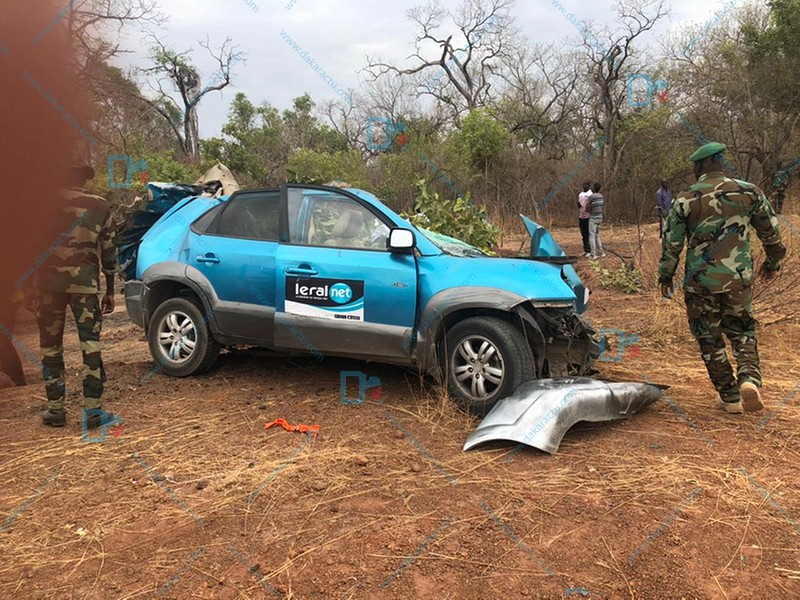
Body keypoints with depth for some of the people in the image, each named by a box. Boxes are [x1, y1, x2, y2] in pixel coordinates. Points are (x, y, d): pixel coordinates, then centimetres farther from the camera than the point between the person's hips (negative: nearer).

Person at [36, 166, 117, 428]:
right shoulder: (99, 207, 3)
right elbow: (109, 252, 5)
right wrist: (110, 291, 12)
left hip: (49, 281, 1)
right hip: (84, 282, 0)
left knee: (50, 347, 10)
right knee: (90, 345, 3)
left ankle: (55, 409, 16)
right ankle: (93, 409, 1)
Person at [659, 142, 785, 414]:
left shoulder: (685, 200, -8)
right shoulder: (748, 192, 0)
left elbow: (671, 242, -5)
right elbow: (771, 232, 8)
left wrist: (665, 277, 8)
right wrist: (773, 262, 25)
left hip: (700, 282, -2)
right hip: (739, 279, 2)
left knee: (710, 340, 12)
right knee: (742, 331, 20)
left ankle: (730, 397, 18)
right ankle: (749, 378, -4)